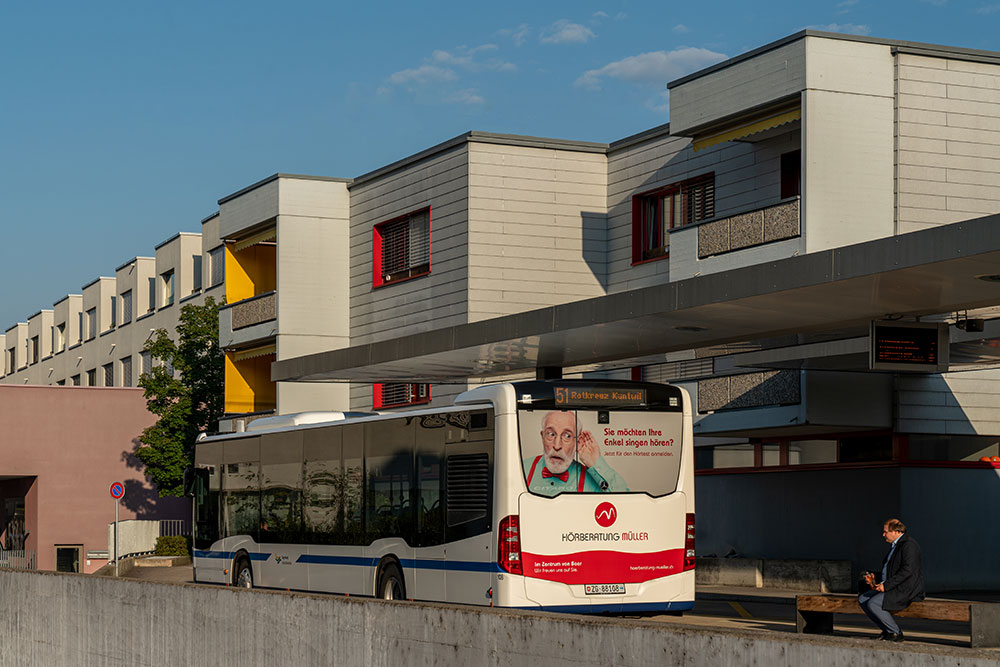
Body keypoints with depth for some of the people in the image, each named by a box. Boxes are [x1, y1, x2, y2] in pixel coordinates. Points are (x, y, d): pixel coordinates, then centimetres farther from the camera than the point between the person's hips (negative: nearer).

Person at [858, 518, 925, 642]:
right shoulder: (895, 545, 19)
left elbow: (907, 570, -24)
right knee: (862, 599, 3)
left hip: (906, 590, -11)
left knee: (872, 603, -24)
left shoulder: (908, 544, -15)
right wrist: (876, 578, 9)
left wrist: (886, 585, -23)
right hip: (893, 587, 11)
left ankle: (895, 633, -8)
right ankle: (887, 631, 6)